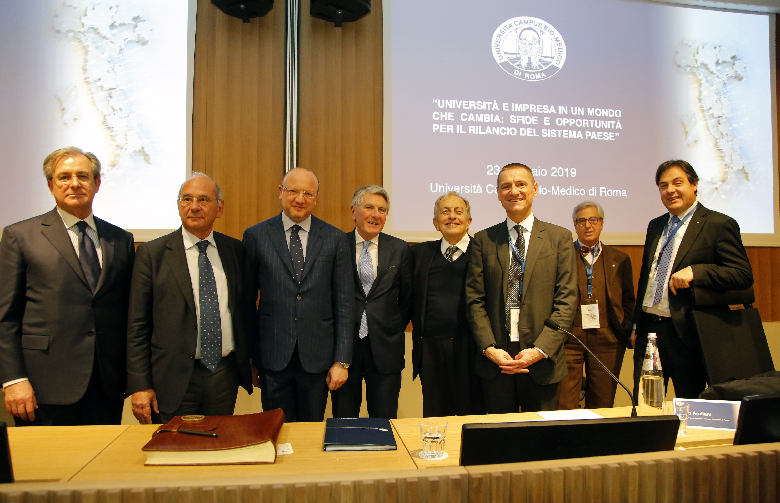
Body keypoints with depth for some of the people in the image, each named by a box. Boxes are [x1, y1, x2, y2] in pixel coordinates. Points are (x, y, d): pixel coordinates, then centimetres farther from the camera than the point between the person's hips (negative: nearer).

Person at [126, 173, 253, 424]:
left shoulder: (235, 250, 6)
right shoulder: (152, 253, -3)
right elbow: (137, 326, -4)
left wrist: (252, 362, 11)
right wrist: (140, 386, -8)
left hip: (225, 374, 3)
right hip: (174, 378, -3)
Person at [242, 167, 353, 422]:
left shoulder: (335, 239, 1)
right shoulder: (256, 236, 1)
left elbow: (344, 303, 1)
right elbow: (247, 299, 4)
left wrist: (342, 361, -2)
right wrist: (250, 354, 4)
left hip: (317, 357, 1)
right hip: (273, 356, 0)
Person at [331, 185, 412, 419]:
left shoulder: (399, 249, 4)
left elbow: (407, 297, 9)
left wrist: (394, 330, 5)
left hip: (385, 348, 1)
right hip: (343, 345, -1)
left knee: (384, 423, 10)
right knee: (343, 421, 11)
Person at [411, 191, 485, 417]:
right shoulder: (421, 252, 10)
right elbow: (411, 298, 12)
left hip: (469, 347, -2)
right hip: (431, 349, 3)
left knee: (471, 414, 9)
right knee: (434, 417, 13)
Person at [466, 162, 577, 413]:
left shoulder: (559, 238, 4)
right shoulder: (483, 240, 7)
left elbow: (566, 301, -2)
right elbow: (475, 300, 3)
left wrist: (540, 350, -11)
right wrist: (490, 348, -8)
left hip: (541, 362, 0)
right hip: (495, 361, 1)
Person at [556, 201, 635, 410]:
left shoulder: (620, 259, 14)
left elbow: (629, 301, 15)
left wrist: (627, 330, 1)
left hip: (607, 339, 2)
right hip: (568, 337, -2)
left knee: (602, 405, 9)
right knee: (563, 405, 0)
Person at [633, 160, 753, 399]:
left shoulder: (719, 225, -5)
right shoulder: (655, 226, 15)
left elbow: (743, 275, -11)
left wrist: (694, 271, -25)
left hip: (686, 334, -5)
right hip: (648, 330, 6)